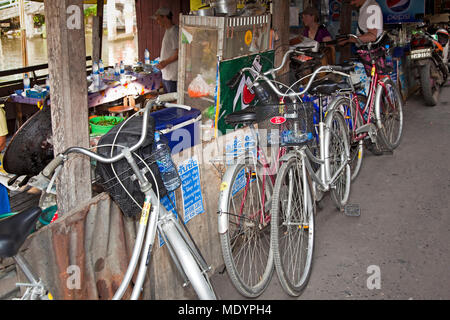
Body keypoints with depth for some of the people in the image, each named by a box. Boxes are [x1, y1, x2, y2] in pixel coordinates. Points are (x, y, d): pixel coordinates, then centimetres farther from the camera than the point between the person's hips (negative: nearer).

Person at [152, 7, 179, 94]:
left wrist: (165, 62, -19)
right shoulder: (168, 31, 15)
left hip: (172, 76, -10)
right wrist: (162, 61, 18)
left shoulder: (174, 31, -16)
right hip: (166, 75, 10)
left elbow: (178, 53, -22)